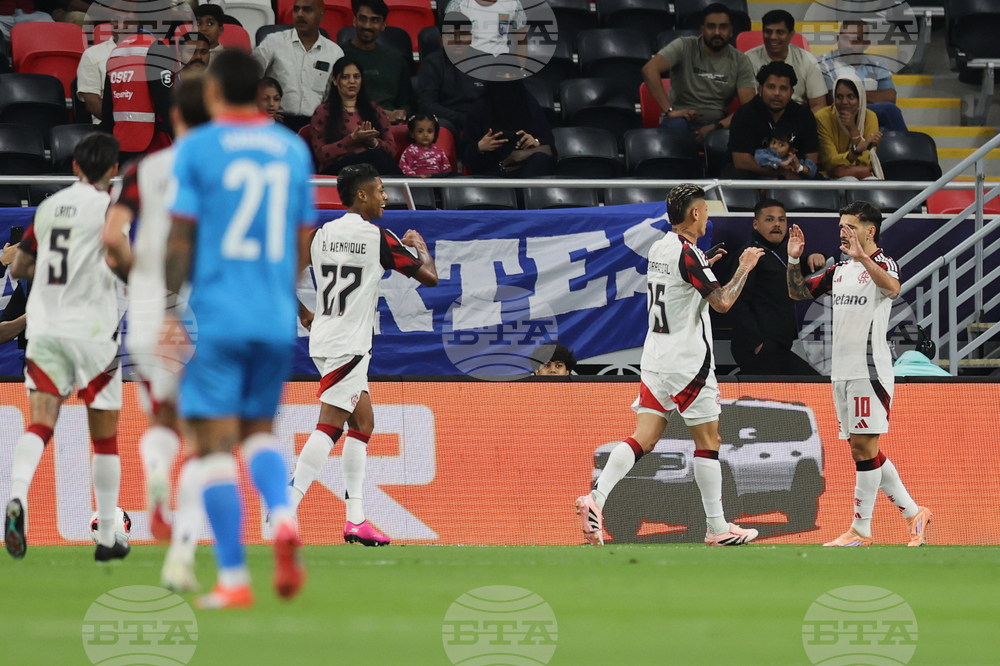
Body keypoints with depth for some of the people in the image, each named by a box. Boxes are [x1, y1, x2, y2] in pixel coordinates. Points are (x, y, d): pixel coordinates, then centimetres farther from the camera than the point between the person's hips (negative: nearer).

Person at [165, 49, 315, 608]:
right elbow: (304, 238, 13)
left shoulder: (197, 149, -4)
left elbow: (180, 237, -9)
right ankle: (284, 516, -11)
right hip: (277, 320, 4)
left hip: (215, 316, -4)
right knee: (260, 428, 19)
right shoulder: (293, 149, 9)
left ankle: (233, 578, -7)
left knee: (216, 441, -1)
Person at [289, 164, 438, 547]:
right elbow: (429, 277, -6)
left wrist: (304, 315, 28)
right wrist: (419, 246, 15)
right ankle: (286, 507, -22)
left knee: (363, 422, 13)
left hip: (323, 339, 8)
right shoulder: (378, 238, -10)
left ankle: (355, 519, 10)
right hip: (349, 346, -8)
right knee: (329, 426, -12)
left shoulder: (322, 235, 8)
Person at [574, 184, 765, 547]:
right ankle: (717, 528, 7)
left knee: (643, 438, 1)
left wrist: (704, 268, 28)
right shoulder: (688, 254, -16)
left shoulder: (658, 249, 10)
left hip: (656, 359, 7)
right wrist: (744, 269, -5)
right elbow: (722, 302, -19)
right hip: (688, 363, -7)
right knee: (708, 442, 3)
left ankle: (596, 499, -18)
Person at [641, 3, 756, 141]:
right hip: (683, 119, -2)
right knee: (676, 125, -40)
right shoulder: (684, 47, -3)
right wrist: (669, 111, -26)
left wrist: (714, 127, -23)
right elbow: (650, 70, -17)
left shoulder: (740, 62, 3)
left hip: (717, 124, 2)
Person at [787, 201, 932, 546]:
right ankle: (913, 513, 18)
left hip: (870, 369, -8)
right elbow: (798, 292, 23)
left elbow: (892, 287, -29)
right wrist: (794, 260, 6)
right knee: (862, 450, 9)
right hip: (842, 371, 8)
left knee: (863, 446, -9)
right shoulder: (839, 270, 16)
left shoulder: (883, 264, -6)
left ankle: (861, 530, -4)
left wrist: (862, 257, -40)